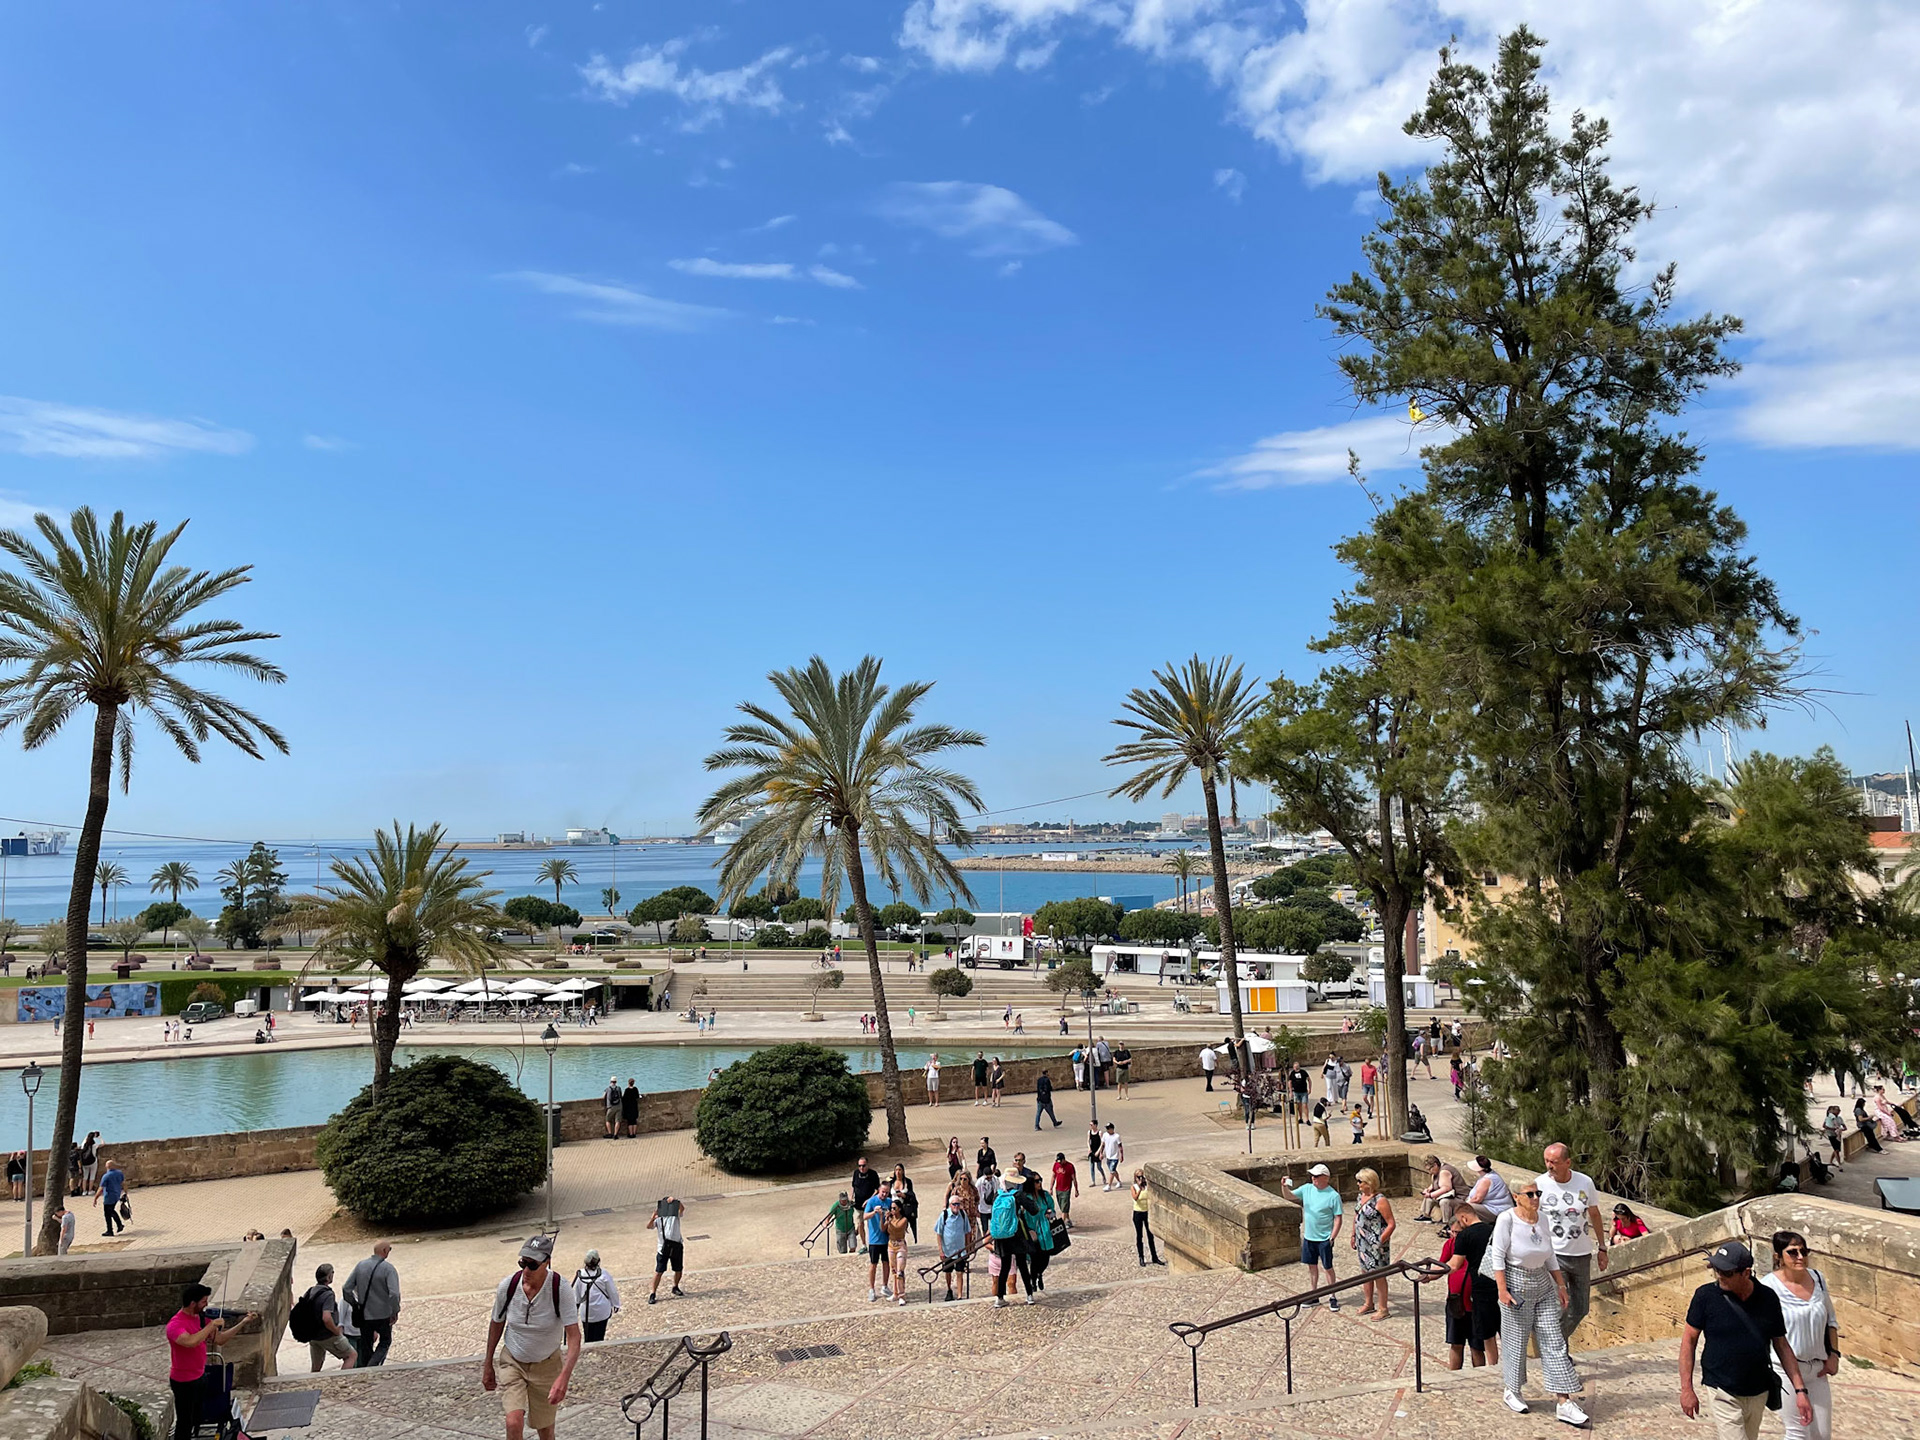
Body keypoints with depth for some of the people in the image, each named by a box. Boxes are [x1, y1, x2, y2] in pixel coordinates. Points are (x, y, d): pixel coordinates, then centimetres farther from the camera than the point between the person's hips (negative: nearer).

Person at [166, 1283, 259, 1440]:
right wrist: (212, 1324, -34)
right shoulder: (175, 1325, -25)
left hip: (200, 1376, 8)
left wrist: (244, 1323, -2)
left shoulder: (200, 1318, 1)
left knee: (199, 1419, 21)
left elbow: (219, 1339, 5)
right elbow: (191, 1341, -44)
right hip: (184, 1382, -8)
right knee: (185, 1423, 5)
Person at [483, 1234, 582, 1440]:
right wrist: (488, 1365, 11)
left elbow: (574, 1337, -29)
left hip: (546, 1365, -1)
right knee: (514, 1423, -18)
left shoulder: (561, 1290, -26)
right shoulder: (508, 1286, -17)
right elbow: (496, 1324, 2)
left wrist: (563, 1378, -42)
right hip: (512, 1361, 1)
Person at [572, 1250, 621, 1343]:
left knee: (588, 1338, 12)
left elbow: (576, 1294, 0)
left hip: (586, 1313, 1)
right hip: (602, 1312, -1)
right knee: (599, 1337, 9)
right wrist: (616, 1305, 11)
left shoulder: (579, 1275, -11)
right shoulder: (603, 1274, -14)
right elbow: (612, 1291, -4)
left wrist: (576, 1305, 19)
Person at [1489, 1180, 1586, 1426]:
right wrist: (1502, 1290, -18)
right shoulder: (1507, 1219, -15)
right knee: (1516, 1340, 6)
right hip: (1517, 1284, -6)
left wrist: (1561, 1285, 12)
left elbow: (1550, 1257, 13)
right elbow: (1497, 1256, -14)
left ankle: (1564, 1403, 6)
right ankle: (1512, 1392, 26)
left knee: (1554, 1342, 3)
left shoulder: (1542, 1219, 2)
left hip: (1543, 1285, 6)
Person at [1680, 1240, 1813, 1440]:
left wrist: (1800, 1390, 4)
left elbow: (1782, 1345, 8)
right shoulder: (1706, 1295, -11)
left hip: (1759, 1394, 4)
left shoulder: (1768, 1298, -2)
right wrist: (1686, 1388, -7)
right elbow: (1689, 1339, -4)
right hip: (1723, 1393, -4)